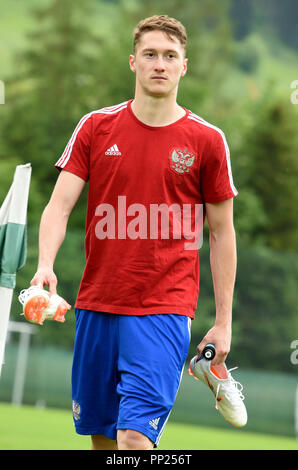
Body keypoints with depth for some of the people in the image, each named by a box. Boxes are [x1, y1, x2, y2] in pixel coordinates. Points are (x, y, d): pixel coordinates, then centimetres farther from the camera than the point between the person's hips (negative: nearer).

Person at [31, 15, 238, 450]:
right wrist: (45, 264, -20)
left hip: (165, 311, -3)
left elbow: (222, 232, 5)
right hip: (96, 304, 3)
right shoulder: (96, 127, 5)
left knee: (135, 435, -15)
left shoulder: (207, 140, 0)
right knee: (99, 431, 10)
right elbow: (59, 204, 0)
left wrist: (224, 321, 3)